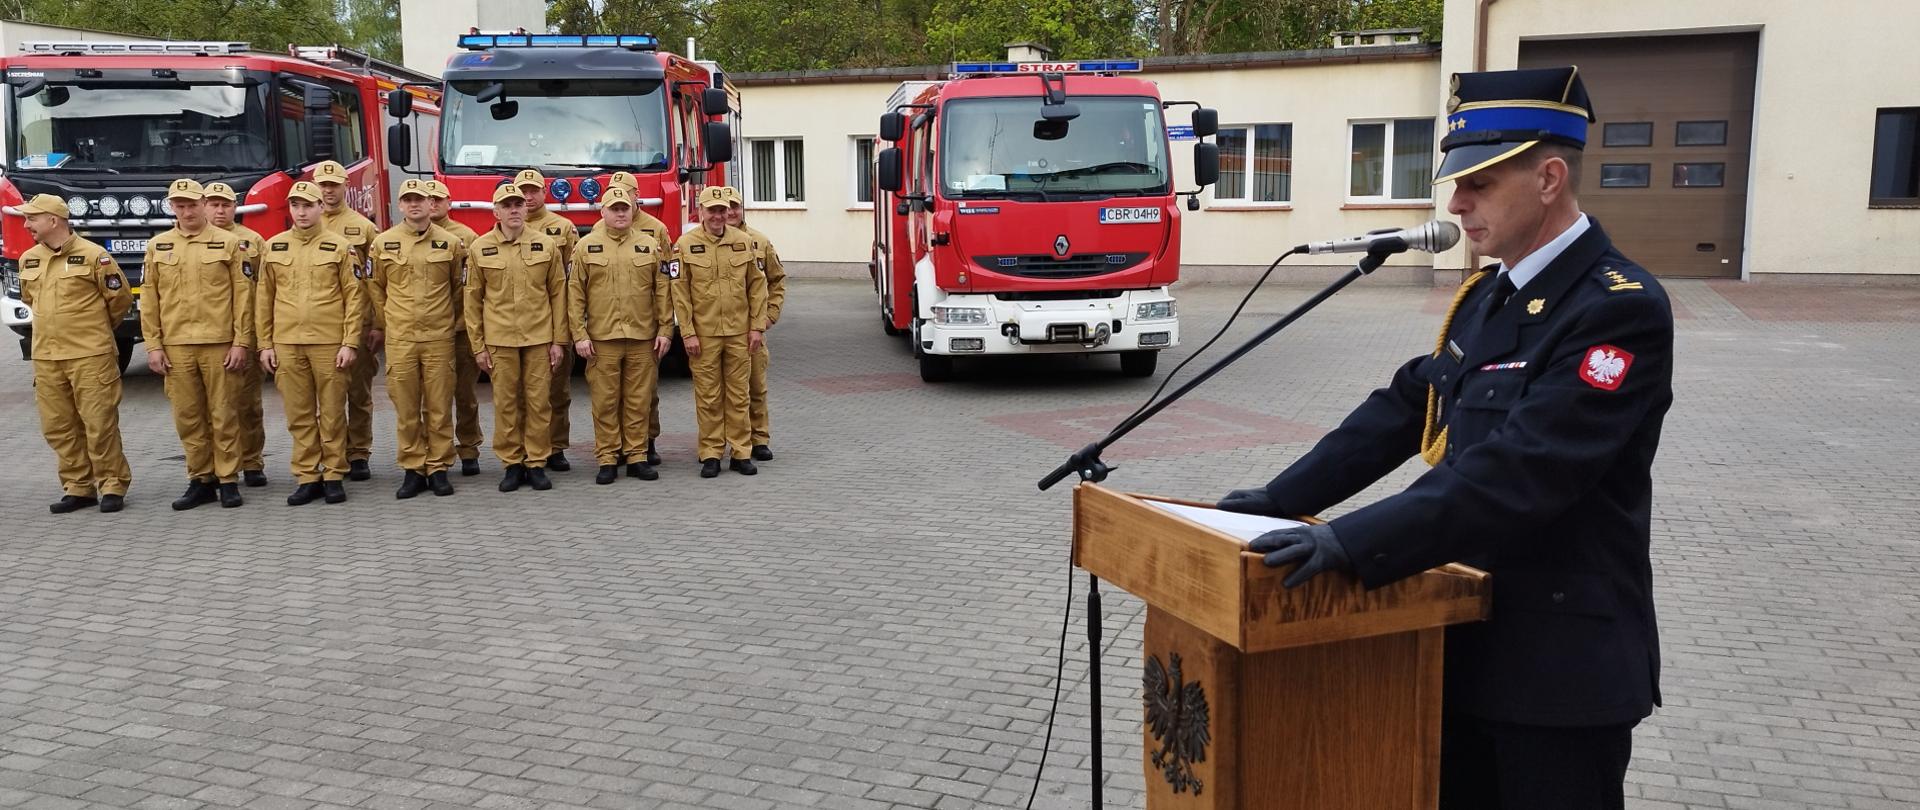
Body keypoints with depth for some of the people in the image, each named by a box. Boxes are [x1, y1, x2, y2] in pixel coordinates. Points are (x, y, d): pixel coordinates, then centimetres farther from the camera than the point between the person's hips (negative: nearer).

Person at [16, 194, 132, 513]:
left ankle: (112, 486, 6)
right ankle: (78, 488, 17)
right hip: (45, 357, 6)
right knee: (58, 427, 7)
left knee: (99, 423, -4)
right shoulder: (28, 260, 11)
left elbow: (121, 298, 0)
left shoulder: (93, 255, -8)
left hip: (90, 355, -6)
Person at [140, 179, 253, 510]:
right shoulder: (157, 246, 9)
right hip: (176, 346, 3)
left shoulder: (228, 243, 2)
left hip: (219, 344, -2)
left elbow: (243, 295, 0)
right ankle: (201, 480, 15)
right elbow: (149, 300, 9)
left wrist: (241, 343, -6)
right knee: (187, 417, 6)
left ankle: (228, 480, 10)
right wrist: (153, 346, 3)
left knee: (223, 415, 2)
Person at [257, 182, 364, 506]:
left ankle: (334, 475, 13)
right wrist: (265, 344, 6)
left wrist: (350, 343, -8)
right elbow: (263, 299, 11)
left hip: (330, 344, -2)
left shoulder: (338, 247, 1)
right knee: (299, 415, 6)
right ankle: (307, 477, 14)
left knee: (332, 414, 3)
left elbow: (354, 297, -2)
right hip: (287, 345, 3)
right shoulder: (273, 247, 9)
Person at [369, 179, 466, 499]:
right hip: (399, 339, 1)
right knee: (406, 409, 4)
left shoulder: (450, 242, 3)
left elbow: (458, 287, 13)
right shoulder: (383, 242, 5)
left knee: (439, 407, 3)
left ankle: (438, 467, 12)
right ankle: (413, 470, 12)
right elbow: (376, 286, 14)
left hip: (439, 337, -1)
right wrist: (380, 325, 16)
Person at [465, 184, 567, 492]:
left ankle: (537, 463, 12)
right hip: (499, 339, 0)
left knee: (539, 402, 3)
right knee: (505, 403, 4)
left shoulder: (547, 245, 2)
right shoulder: (480, 249, 2)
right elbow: (473, 300, 5)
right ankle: (512, 464, 14)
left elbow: (558, 294, 4)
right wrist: (478, 346, 2)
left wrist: (558, 340, 1)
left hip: (539, 338, 0)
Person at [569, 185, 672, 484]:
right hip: (601, 338, -1)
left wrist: (664, 330, 1)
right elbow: (575, 294, 2)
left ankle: (636, 456, 14)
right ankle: (607, 459, 11)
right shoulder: (587, 246, 4)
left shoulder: (650, 244, 8)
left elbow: (663, 291, 7)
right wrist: (579, 335, -4)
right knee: (605, 402, 3)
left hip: (643, 338, 1)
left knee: (638, 401, 6)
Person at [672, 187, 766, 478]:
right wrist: (687, 333, -7)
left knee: (738, 395, 7)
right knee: (708, 397, 4)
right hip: (704, 335, -2)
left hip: (739, 333, 2)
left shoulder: (743, 241, 4)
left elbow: (757, 286, 7)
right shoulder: (686, 244, -2)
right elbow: (680, 292, -3)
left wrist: (757, 326, 2)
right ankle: (710, 455, 12)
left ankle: (741, 453, 14)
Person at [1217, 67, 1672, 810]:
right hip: (1464, 636, 8)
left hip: (1561, 662, -8)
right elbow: (1404, 409, 11)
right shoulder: (1488, 295, 8)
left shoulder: (1619, 309, -20)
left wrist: (1350, 543, -35)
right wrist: (1282, 499, 3)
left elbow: (1516, 475, -30)